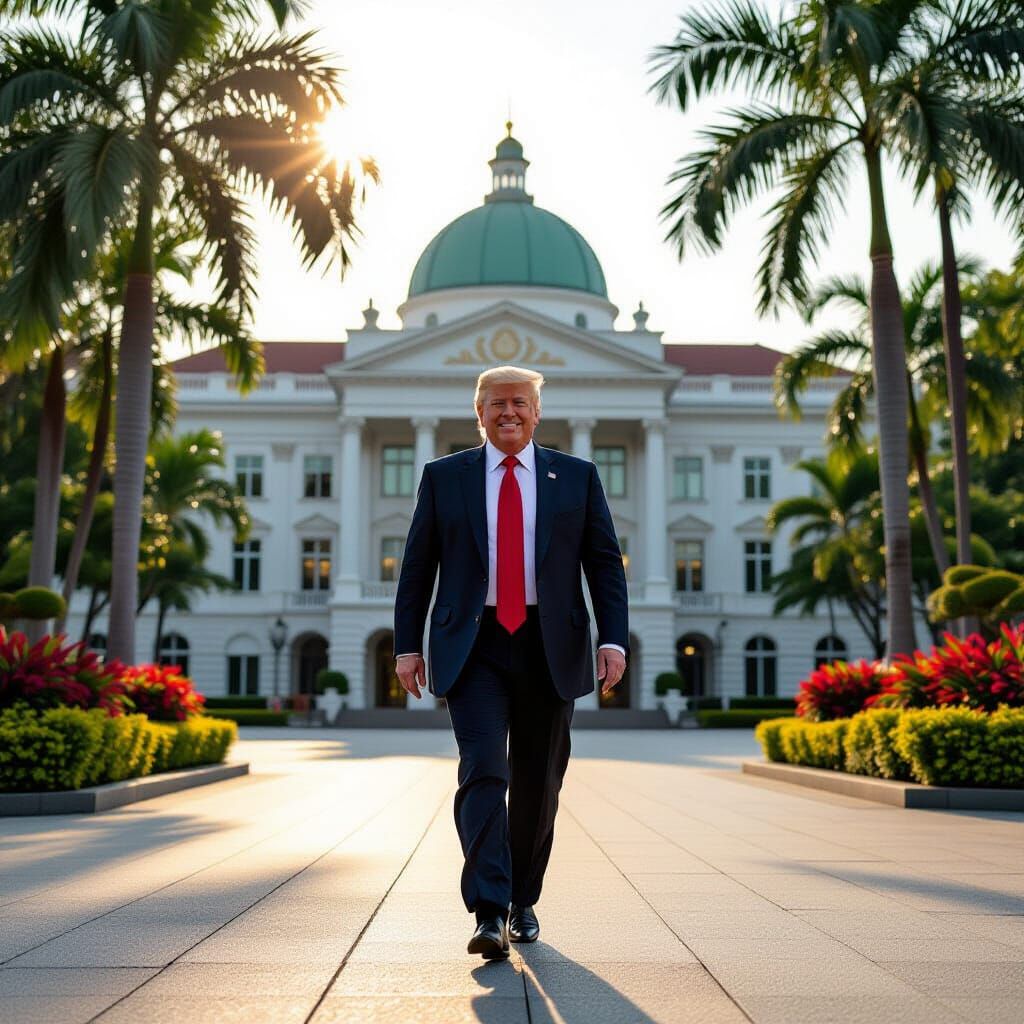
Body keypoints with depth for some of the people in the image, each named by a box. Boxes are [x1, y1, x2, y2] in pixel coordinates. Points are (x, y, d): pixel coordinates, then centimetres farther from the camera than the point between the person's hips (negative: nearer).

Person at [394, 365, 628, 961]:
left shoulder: (577, 477, 8)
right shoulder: (444, 477, 8)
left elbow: (606, 564, 5)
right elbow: (417, 568, 9)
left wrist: (614, 640, -6)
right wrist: (408, 645, 3)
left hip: (549, 647, 1)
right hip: (473, 648, -1)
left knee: (538, 783, 8)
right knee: (483, 771, -15)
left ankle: (523, 902, 26)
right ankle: (489, 915, -18)